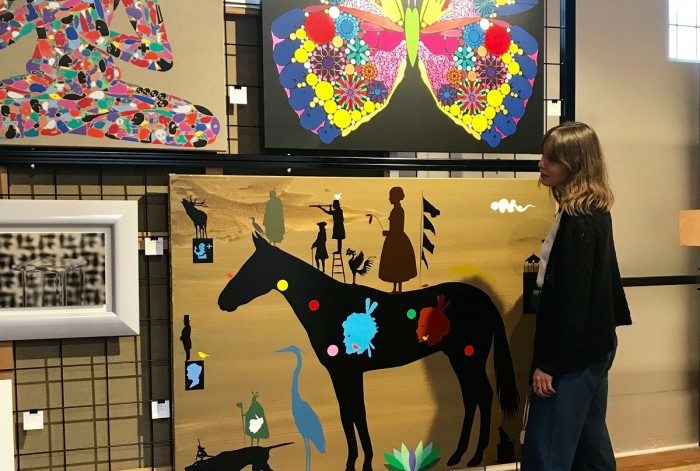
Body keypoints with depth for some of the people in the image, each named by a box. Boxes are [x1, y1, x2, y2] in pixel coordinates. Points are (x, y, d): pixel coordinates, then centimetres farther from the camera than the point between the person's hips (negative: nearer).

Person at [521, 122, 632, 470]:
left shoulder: (577, 221, -20)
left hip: (573, 350, -10)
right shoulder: (595, 211, 9)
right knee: (589, 440, 19)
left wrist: (548, 361, -19)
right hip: (593, 343, 10)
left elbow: (570, 297, -22)